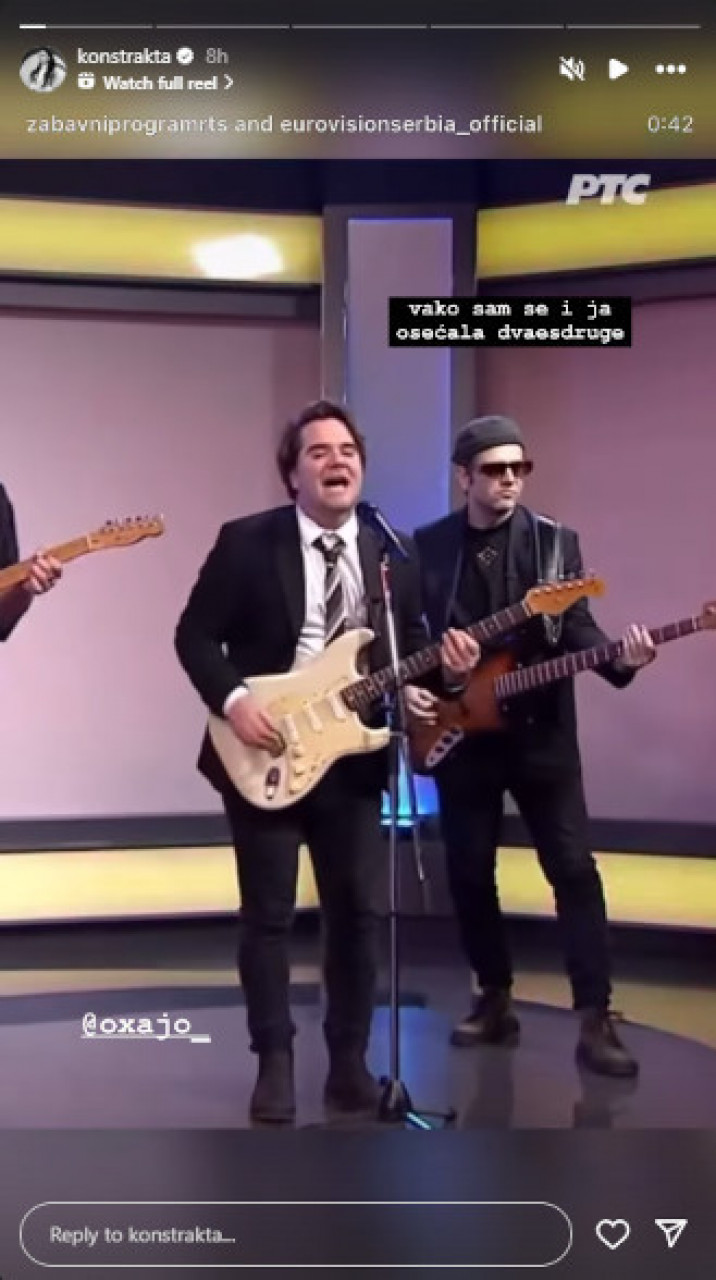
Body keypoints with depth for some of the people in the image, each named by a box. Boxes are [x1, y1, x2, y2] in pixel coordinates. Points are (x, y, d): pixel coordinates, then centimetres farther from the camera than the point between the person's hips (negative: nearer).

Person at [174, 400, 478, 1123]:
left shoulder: (395, 555, 7)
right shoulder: (246, 542, -4)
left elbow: (406, 655, 9)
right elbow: (195, 634, -3)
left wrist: (445, 666, -12)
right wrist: (232, 701, -17)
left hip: (354, 758, 3)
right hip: (264, 754, -3)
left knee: (359, 913, 6)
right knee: (268, 916, 3)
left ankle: (349, 1062, 21)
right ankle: (275, 1064, 16)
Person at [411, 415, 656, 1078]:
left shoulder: (555, 541, 2)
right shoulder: (426, 546, 3)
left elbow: (576, 626, -6)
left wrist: (618, 659, -25)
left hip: (540, 732, -1)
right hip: (459, 734, 1)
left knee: (574, 868, -5)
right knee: (469, 874, 7)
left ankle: (595, 1020, -1)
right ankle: (495, 1002, 23)